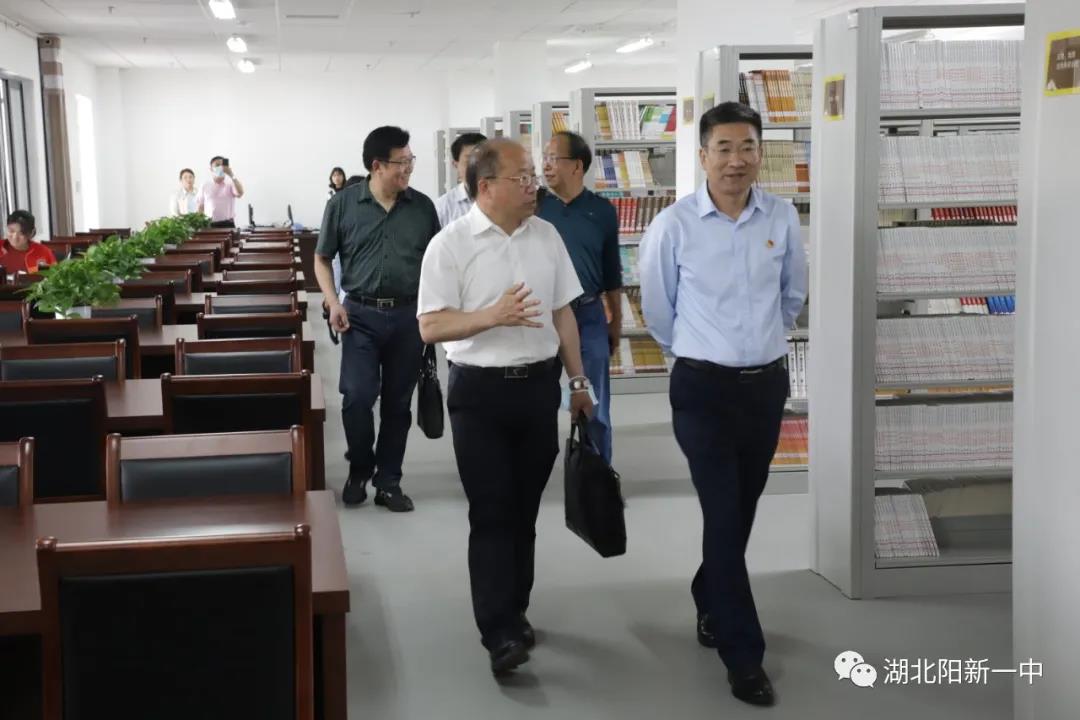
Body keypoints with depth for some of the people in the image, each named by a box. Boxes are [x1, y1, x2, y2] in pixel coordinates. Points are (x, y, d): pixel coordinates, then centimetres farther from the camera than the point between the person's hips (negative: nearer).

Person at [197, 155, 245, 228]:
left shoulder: (230, 183, 4)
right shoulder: (205, 186, 8)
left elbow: (240, 193, -17)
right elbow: (201, 207, 11)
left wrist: (232, 176, -23)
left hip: (228, 224, -1)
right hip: (209, 225, 1)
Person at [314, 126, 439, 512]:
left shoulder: (423, 206, 3)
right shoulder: (343, 204, -1)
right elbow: (322, 258, 6)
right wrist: (333, 302, -7)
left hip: (409, 315, 2)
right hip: (361, 314, -2)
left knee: (398, 403, 7)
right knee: (357, 396, -8)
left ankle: (388, 481, 20)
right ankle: (359, 470, 16)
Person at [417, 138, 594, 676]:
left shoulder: (547, 236, 7)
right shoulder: (451, 244, -9)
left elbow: (563, 312, 13)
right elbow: (430, 327, -13)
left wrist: (578, 379, 13)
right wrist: (493, 316, -25)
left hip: (539, 385, 5)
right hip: (480, 392, -4)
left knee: (524, 509, 12)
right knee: (491, 512, -4)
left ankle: (514, 612, 26)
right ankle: (500, 634, -3)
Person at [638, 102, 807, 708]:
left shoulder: (783, 218, -2)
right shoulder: (674, 225, -11)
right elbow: (658, 308, 3)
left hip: (767, 384, 4)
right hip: (703, 387, -4)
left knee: (742, 511, 16)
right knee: (724, 515, -6)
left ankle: (711, 607, 40)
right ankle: (744, 654, 4)